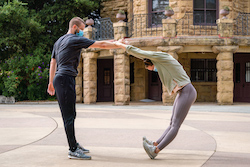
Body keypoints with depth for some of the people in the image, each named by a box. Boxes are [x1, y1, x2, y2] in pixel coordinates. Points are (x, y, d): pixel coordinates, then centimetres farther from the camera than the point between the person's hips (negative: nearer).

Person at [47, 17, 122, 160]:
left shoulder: (59, 41, 22)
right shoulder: (76, 40, -6)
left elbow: (53, 62, 24)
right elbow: (101, 45, -6)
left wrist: (51, 82, 26)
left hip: (59, 78, 10)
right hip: (66, 78, -10)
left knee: (70, 115, 15)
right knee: (69, 115, -11)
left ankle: (74, 145, 22)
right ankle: (73, 151, -11)